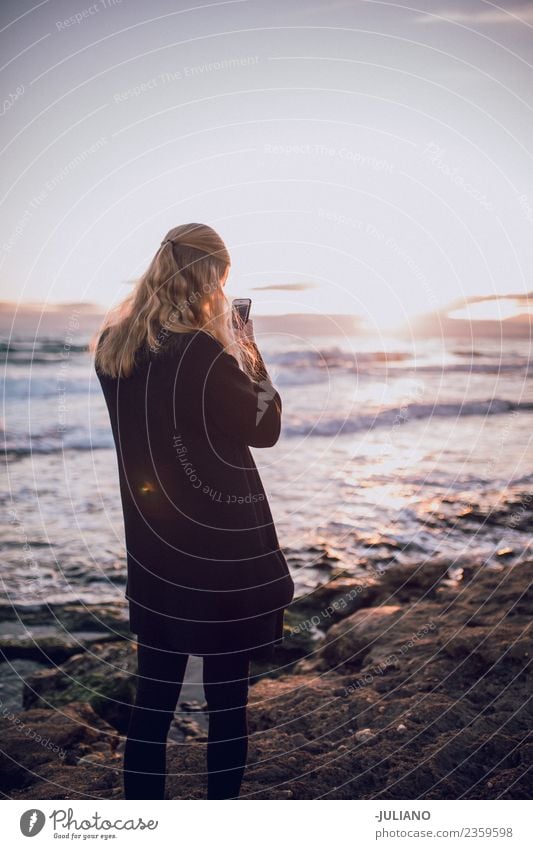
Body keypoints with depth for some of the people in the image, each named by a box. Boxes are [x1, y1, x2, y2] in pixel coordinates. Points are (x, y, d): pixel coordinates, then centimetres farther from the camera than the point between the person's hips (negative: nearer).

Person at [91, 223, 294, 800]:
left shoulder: (112, 345, 1)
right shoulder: (205, 354, -20)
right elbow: (265, 427, -7)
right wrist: (249, 354, 2)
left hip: (151, 547, 6)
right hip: (220, 550, -6)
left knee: (153, 699, 16)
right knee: (226, 697, 10)